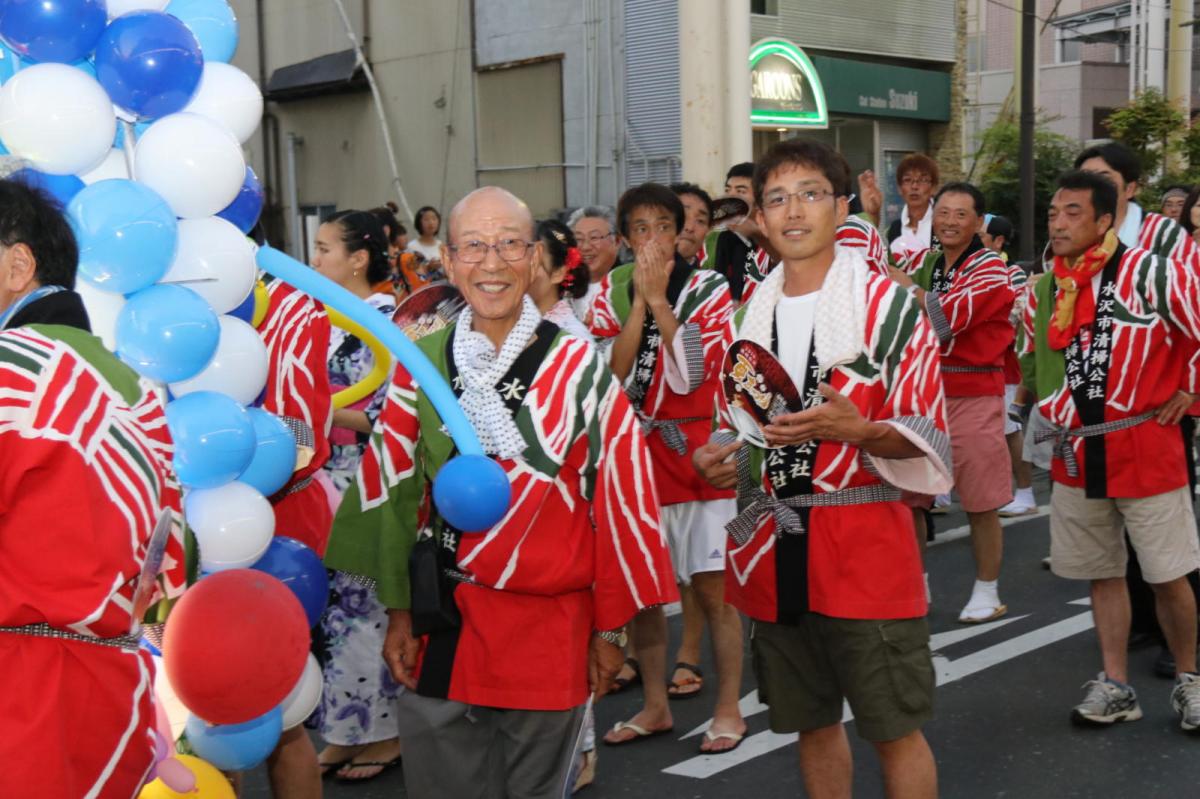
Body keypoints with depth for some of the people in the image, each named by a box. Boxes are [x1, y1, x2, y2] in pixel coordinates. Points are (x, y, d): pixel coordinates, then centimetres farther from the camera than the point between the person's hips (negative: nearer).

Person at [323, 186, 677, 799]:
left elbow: (617, 500, -4)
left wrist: (611, 627, -1)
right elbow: (396, 494, 7)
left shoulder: (578, 367, -7)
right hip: (441, 623, 2)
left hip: (551, 627, -2)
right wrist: (398, 611, 7)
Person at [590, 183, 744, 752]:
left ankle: (728, 708, 15)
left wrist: (659, 298, -17)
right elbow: (613, 374, -10)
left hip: (698, 452, -3)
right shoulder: (611, 292, 4)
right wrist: (640, 300, -14)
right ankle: (655, 705, 26)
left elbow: (691, 375, -17)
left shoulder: (708, 288, -4)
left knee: (711, 588, 1)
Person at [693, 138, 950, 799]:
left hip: (866, 549, -5)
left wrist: (857, 430, -27)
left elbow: (927, 438, -8)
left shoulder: (889, 307, -6)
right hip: (771, 550, 5)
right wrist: (718, 458, -1)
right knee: (812, 722, 17)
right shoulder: (747, 318, 10)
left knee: (894, 730, 3)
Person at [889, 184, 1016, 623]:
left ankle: (987, 592, 16)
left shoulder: (990, 269, -8)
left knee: (981, 504, 2)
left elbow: (945, 317, -22)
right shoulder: (923, 262, 11)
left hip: (973, 395, -5)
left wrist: (898, 279, -20)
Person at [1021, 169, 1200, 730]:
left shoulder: (1151, 274, -12)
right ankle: (1115, 687, 24)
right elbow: (1034, 361, 22)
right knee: (1102, 574, 13)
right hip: (1076, 458, 5)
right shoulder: (1043, 293, 6)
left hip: (1146, 452, -5)